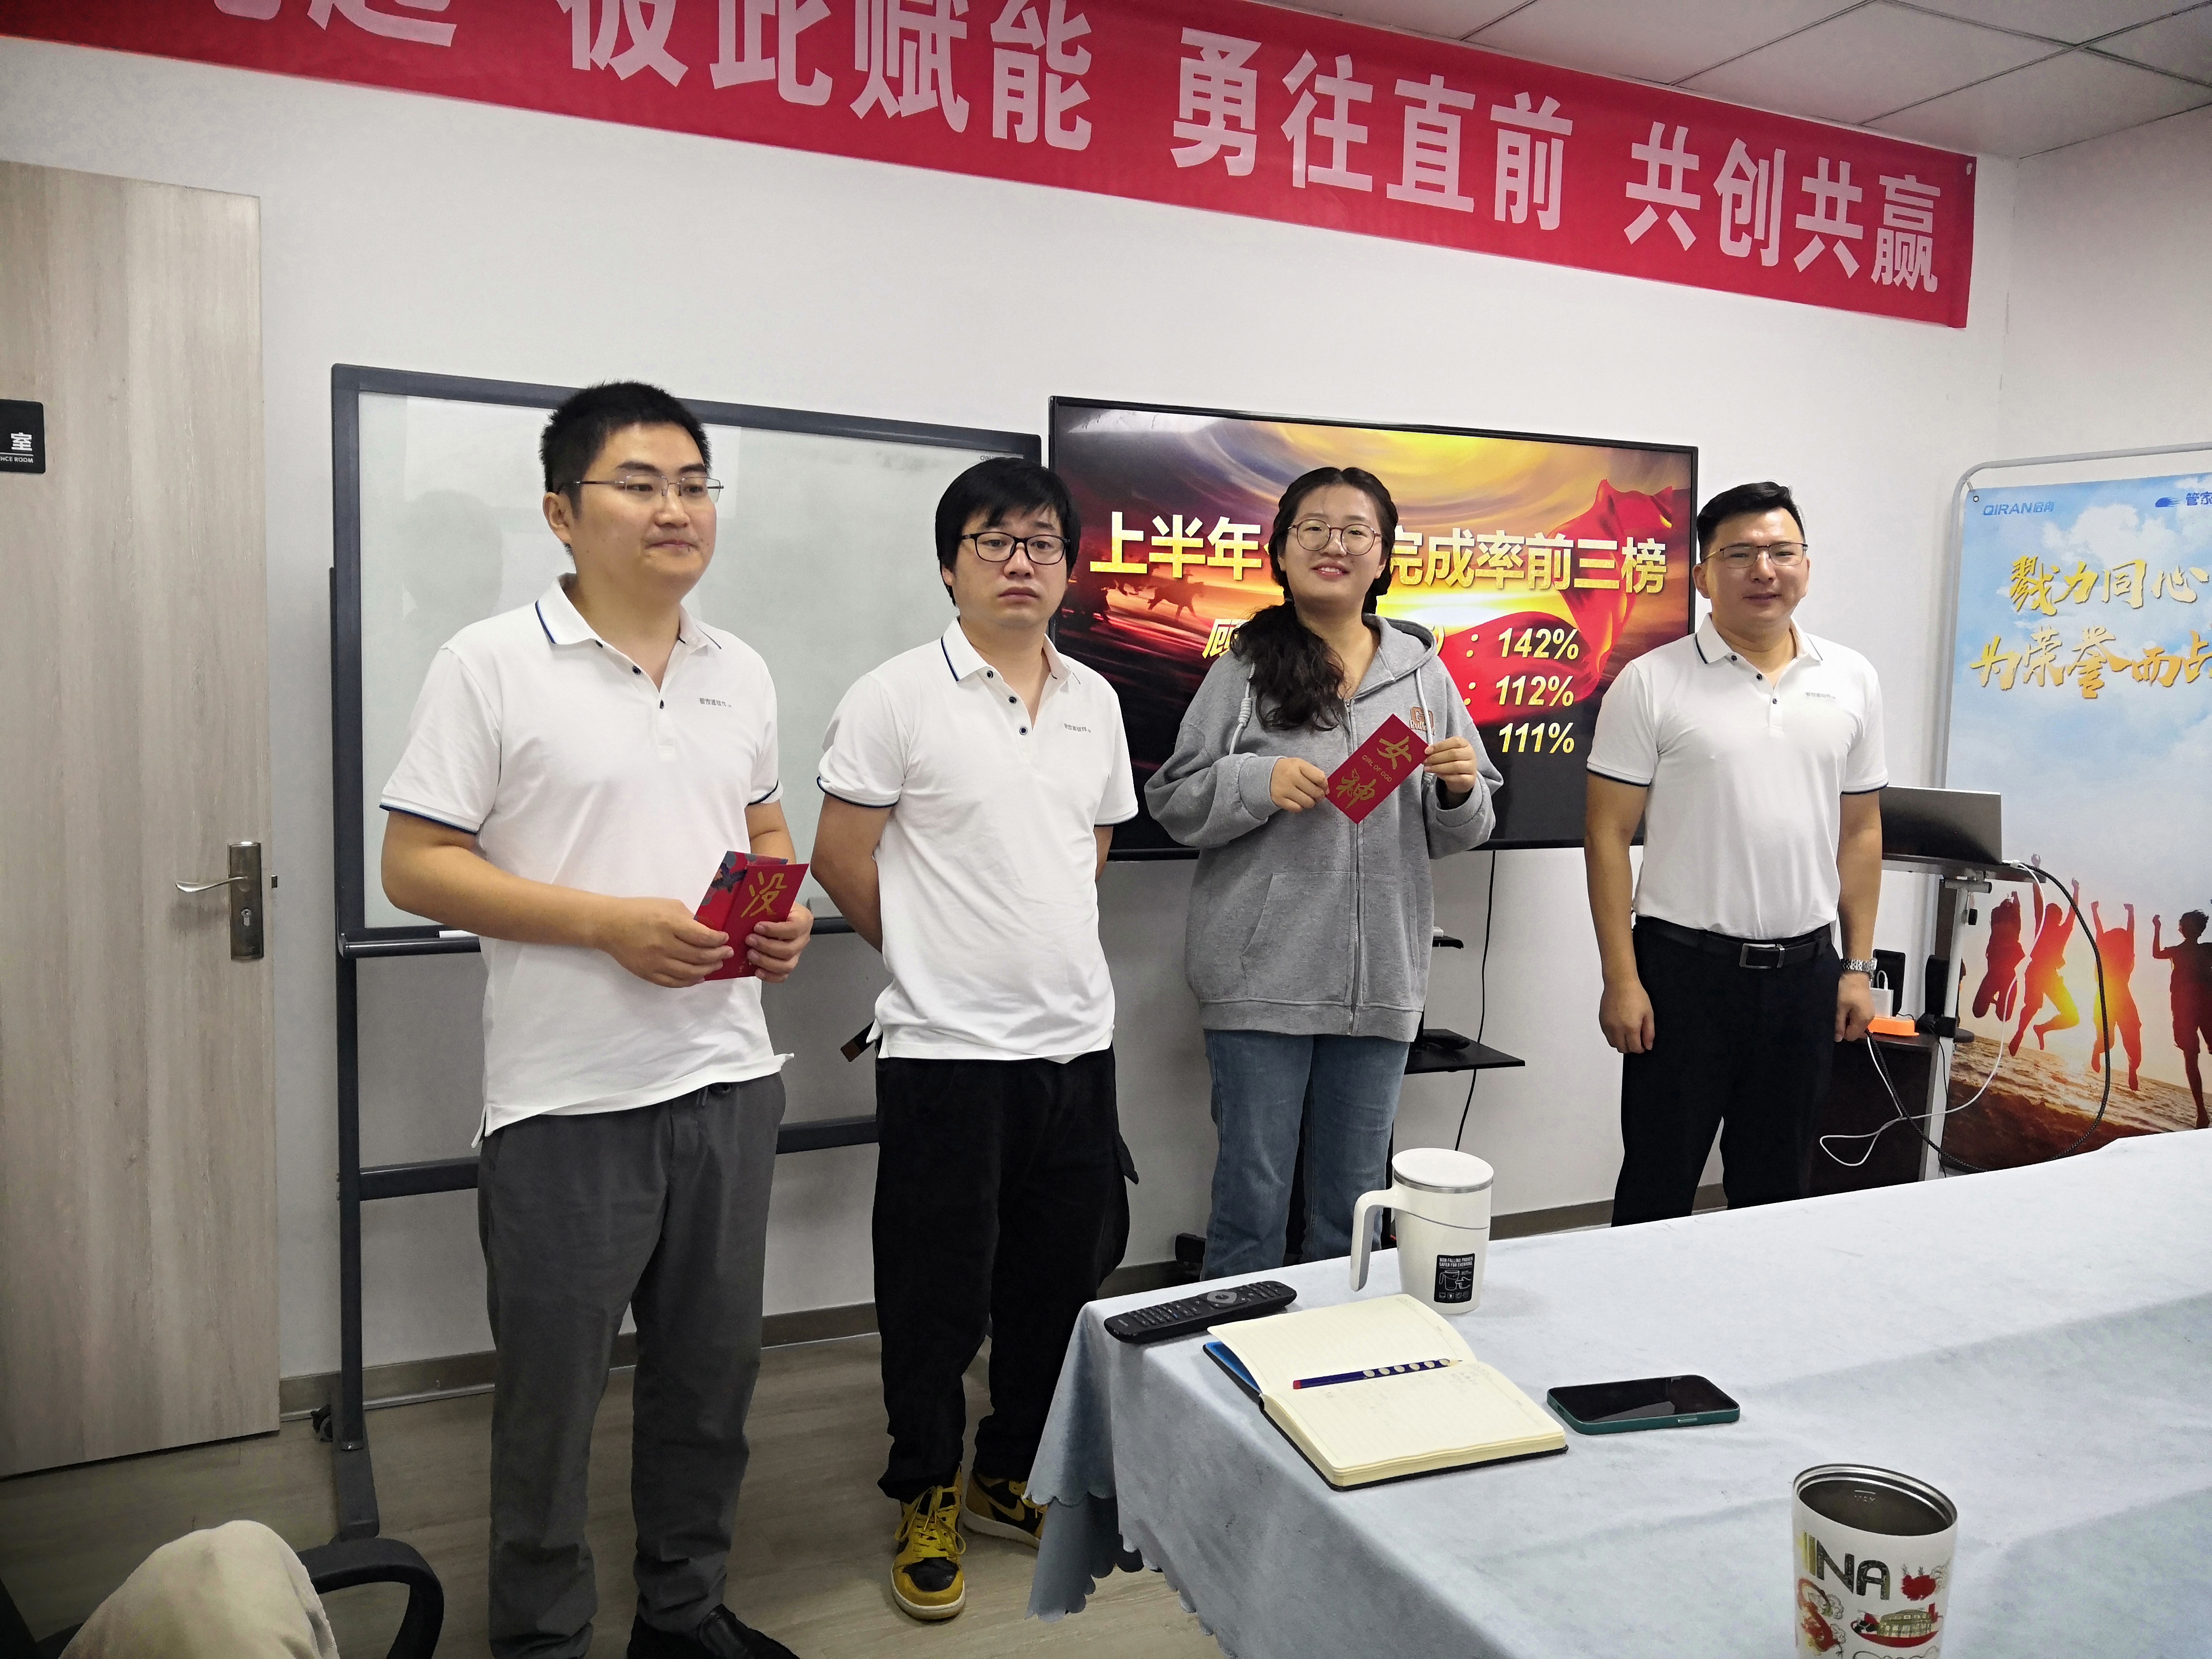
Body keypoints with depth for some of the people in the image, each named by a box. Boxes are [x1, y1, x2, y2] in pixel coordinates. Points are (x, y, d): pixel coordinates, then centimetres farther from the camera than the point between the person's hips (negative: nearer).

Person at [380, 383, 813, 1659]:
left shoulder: (742, 672, 10)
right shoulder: (493, 667, -7)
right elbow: (416, 865, -9)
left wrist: (786, 913, -1)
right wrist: (612, 922, -19)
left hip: (729, 1079, 5)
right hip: (568, 1099, -5)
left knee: (713, 1373, 17)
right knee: (552, 1394, 9)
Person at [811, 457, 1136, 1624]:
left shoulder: (1096, 700, 8)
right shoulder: (898, 698, -9)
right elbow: (841, 859, -6)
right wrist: (939, 960, 5)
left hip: (1077, 1040, 5)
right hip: (947, 1047, -5)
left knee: (1058, 1282, 16)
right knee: (938, 1294, 8)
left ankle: (1013, 1479, 36)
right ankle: (927, 1496, 30)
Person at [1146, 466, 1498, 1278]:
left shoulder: (1422, 671, 8)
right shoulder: (1243, 669, -1)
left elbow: (1458, 833, 12)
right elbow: (1173, 801, -2)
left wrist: (1461, 788, -9)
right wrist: (1259, 781, -18)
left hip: (1382, 976, 3)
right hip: (1263, 974, -3)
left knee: (1355, 1195, 15)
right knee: (1254, 1189, 4)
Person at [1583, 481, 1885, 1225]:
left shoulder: (1852, 680, 7)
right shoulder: (1652, 682, -6)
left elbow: (1860, 833, 12)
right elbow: (1607, 836, -7)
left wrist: (1859, 967, 7)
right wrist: (1621, 979, -11)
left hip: (1805, 970, 4)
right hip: (1685, 966, -3)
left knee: (1776, 1187, 16)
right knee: (1659, 1185, 5)